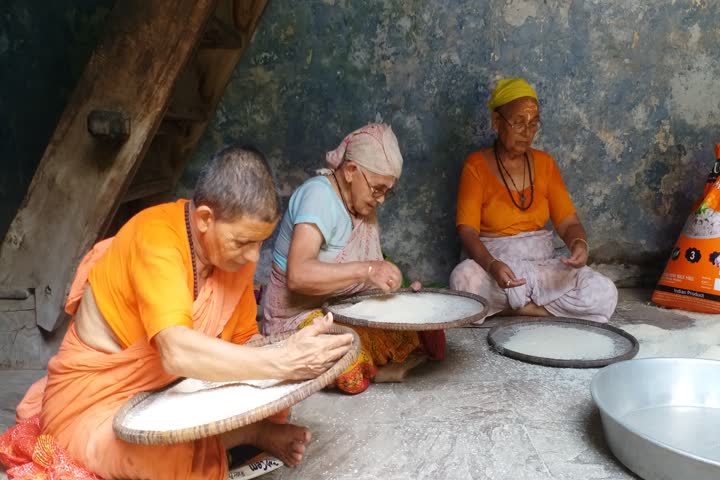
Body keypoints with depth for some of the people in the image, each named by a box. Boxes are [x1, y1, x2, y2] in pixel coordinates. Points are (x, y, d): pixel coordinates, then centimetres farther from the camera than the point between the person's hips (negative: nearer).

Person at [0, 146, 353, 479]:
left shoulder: (235, 249, -7)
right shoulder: (156, 237, -30)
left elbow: (244, 340, -2)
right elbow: (178, 352, -44)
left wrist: (291, 357, -20)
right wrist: (282, 361, -48)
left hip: (165, 392, 7)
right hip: (94, 401, -6)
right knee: (176, 452, -34)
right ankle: (255, 434, -8)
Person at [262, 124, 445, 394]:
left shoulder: (363, 203, 9)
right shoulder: (319, 194, -18)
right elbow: (298, 275, -31)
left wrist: (395, 291, -4)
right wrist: (366, 270, -37)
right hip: (300, 316, -7)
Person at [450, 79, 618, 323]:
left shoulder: (544, 163, 9)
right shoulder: (477, 165, -2)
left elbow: (568, 222, 6)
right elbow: (467, 230, -12)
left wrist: (579, 244, -19)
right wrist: (492, 265, -32)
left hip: (543, 265, 4)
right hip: (491, 266, -3)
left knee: (605, 293, -21)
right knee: (464, 278, -37)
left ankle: (511, 308, -11)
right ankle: (543, 306, -12)